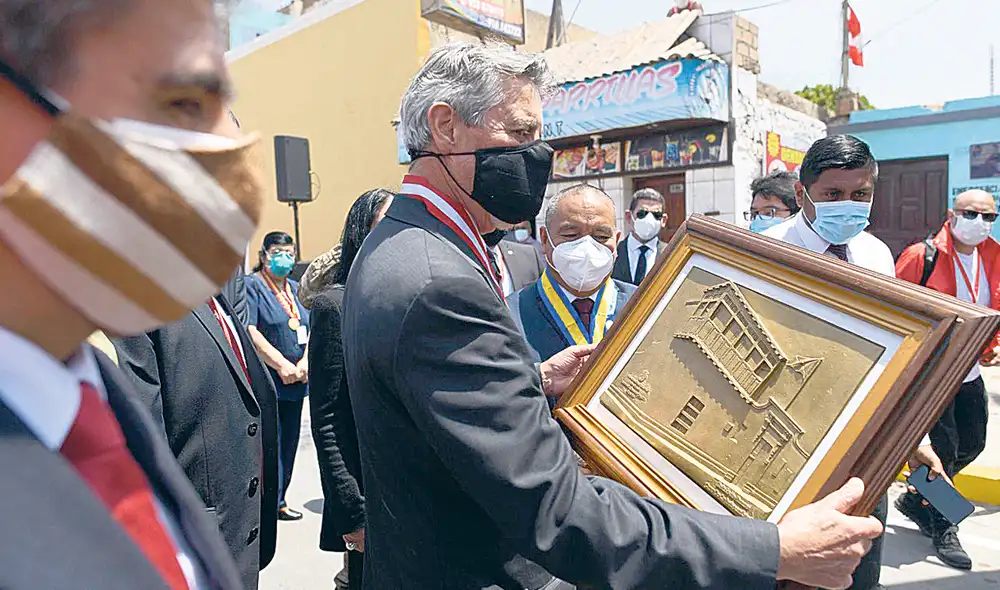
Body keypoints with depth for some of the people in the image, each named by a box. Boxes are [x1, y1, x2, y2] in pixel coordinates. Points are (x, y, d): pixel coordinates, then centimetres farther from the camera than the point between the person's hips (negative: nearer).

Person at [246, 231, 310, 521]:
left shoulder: (296, 289, 17)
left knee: (289, 441, 11)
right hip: (265, 381, -7)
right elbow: (249, 332, -15)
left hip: (296, 381, 7)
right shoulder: (251, 285, -4)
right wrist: (281, 364, -17)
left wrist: (305, 362, -5)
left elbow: (311, 330, 12)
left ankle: (278, 500, 23)